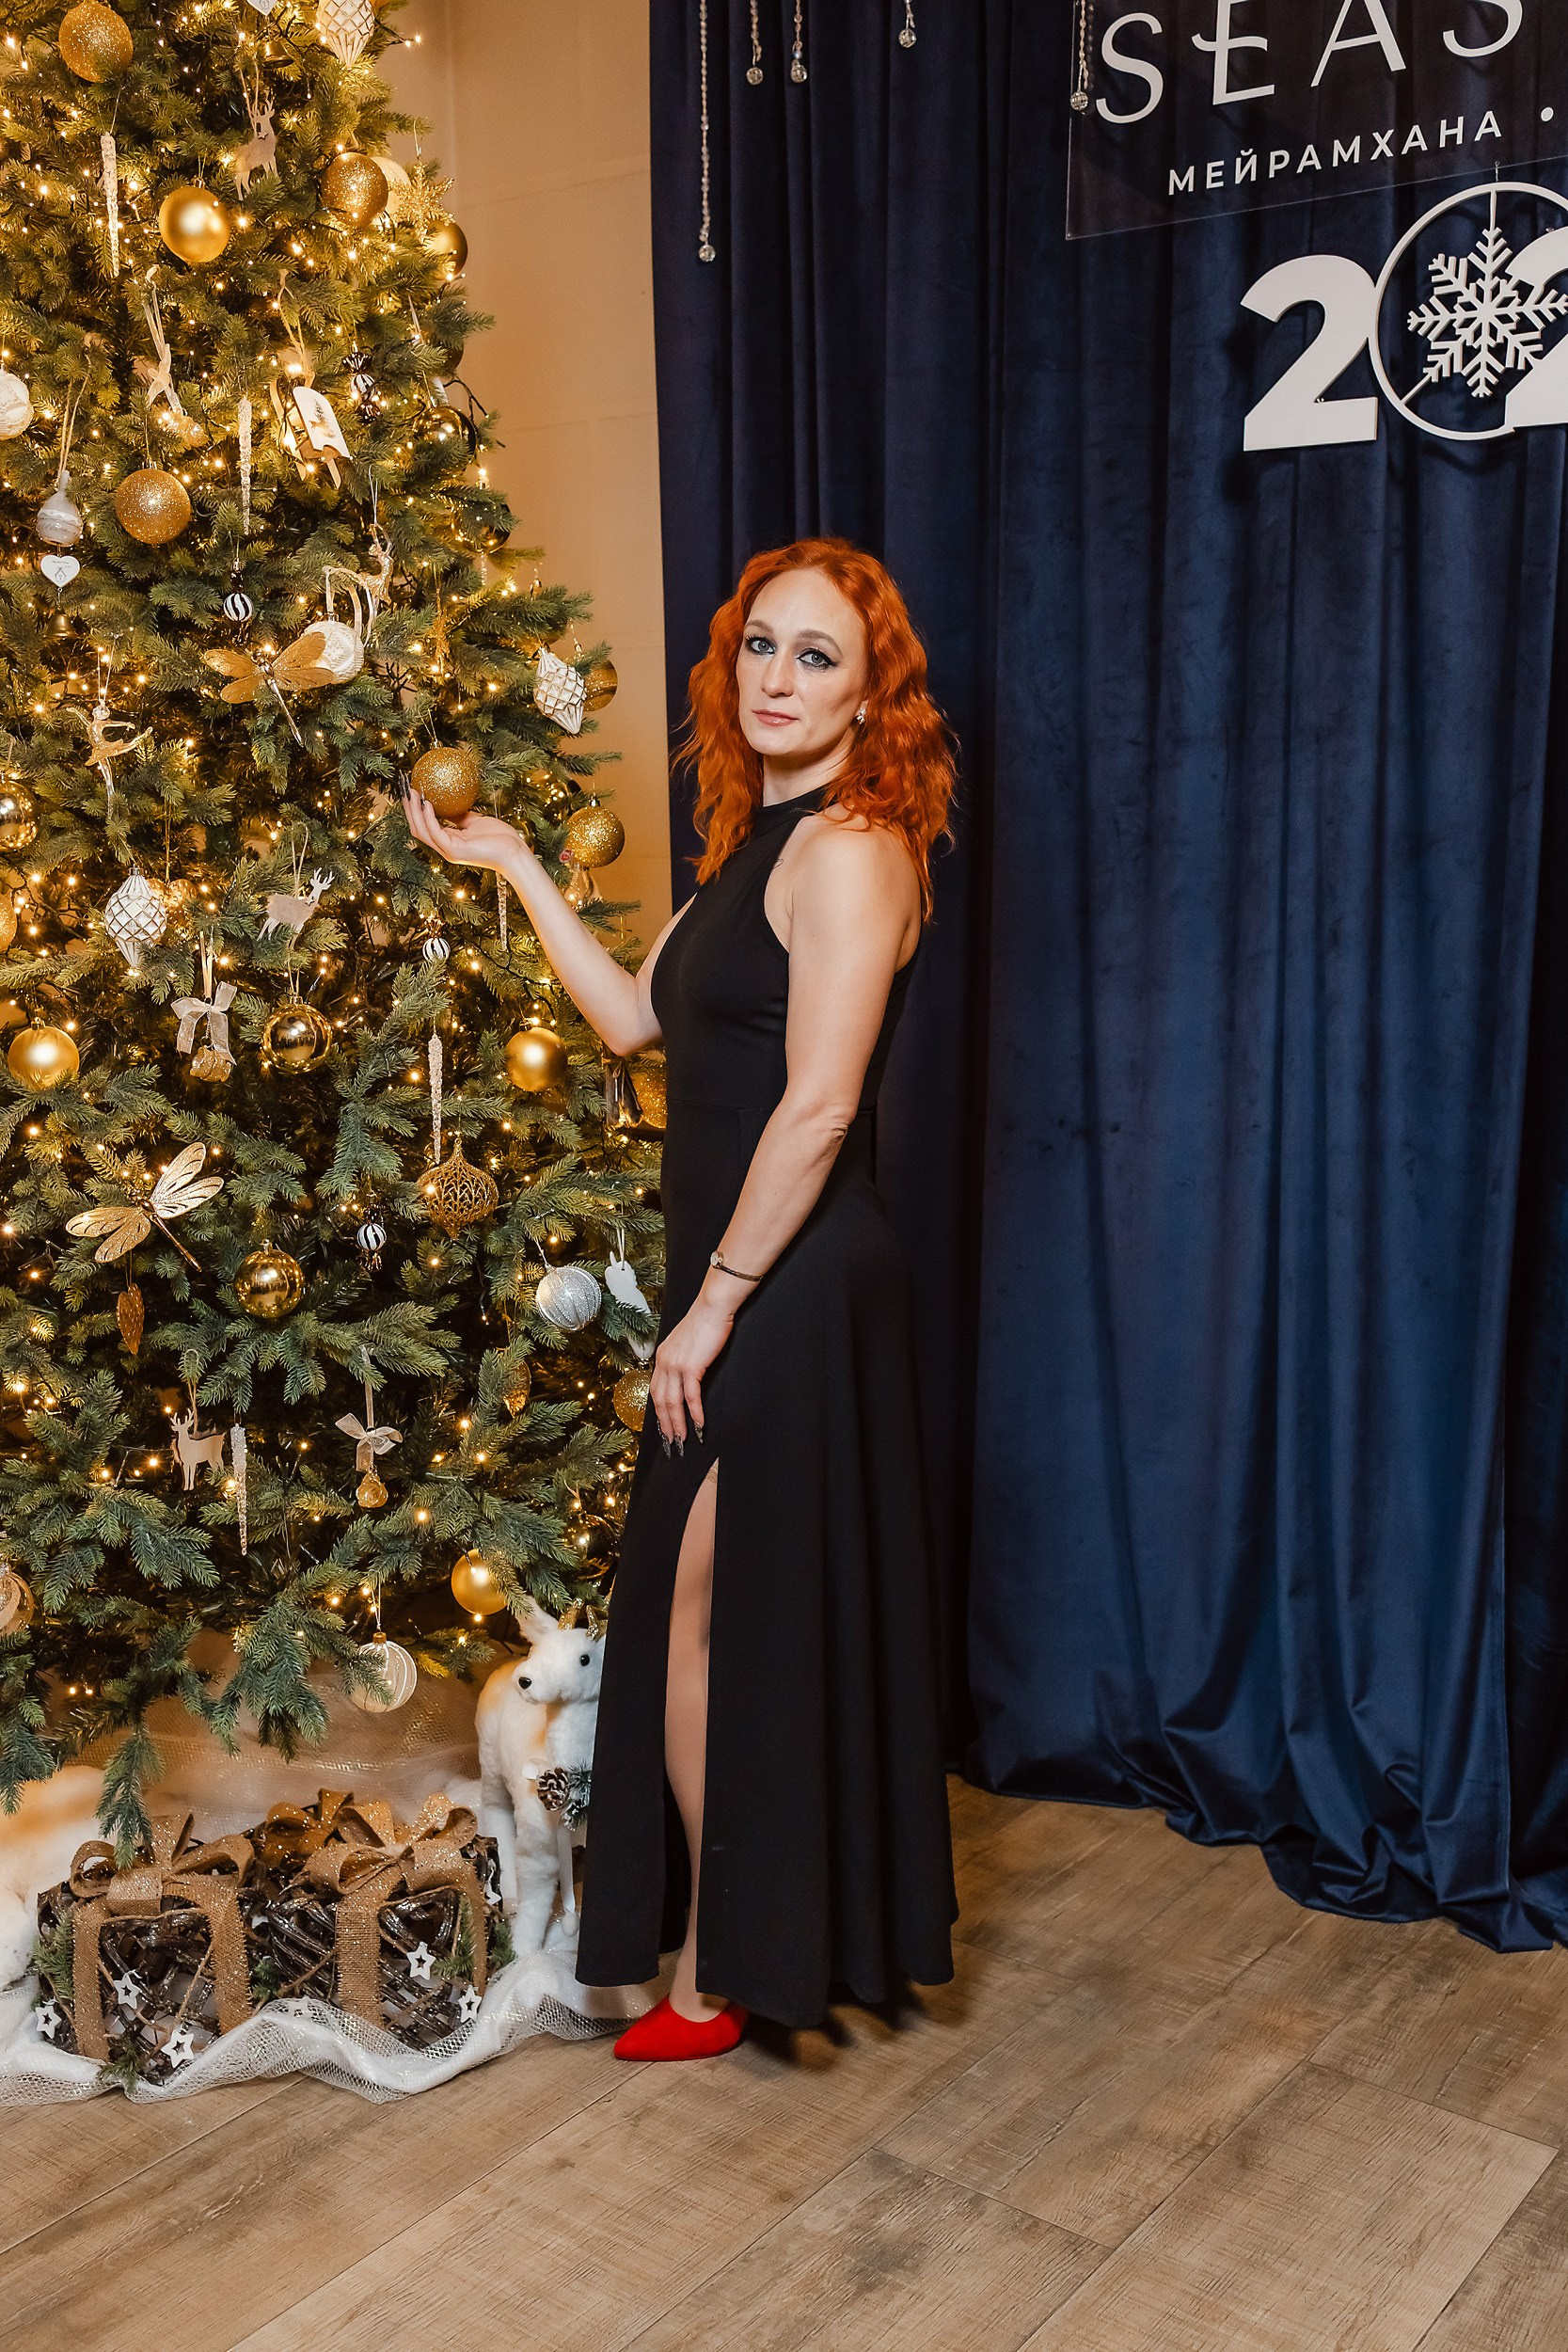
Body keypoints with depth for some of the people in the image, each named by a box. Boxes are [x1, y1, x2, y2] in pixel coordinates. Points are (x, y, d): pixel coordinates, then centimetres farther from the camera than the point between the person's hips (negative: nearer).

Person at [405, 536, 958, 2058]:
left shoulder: (848, 849, -16)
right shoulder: (756, 843, 14)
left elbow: (816, 1108, -22)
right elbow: (633, 1017, 16)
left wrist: (711, 1306, -17)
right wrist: (513, 866, 16)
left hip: (789, 1288, -9)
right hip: (748, 1285, 9)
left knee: (705, 1620, 1)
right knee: (747, 1618, 17)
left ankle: (715, 1974, 19)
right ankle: (751, 1941, 34)